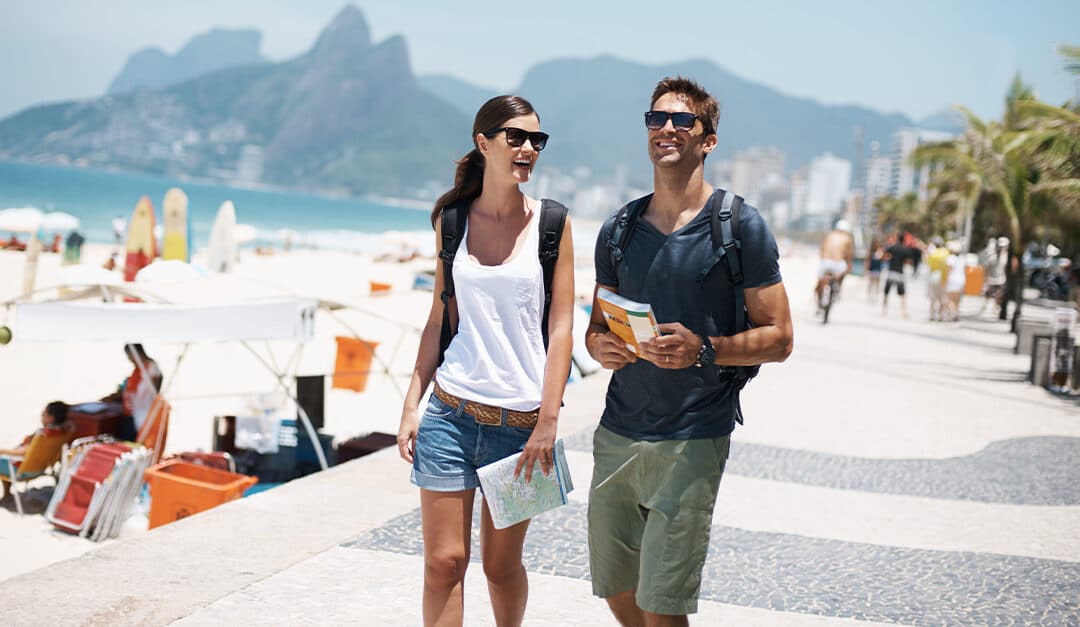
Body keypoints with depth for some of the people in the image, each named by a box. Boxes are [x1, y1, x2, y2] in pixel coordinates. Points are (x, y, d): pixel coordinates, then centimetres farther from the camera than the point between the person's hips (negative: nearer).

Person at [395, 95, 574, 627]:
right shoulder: (452, 220, 6)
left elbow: (560, 327, -3)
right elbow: (440, 318, 10)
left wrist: (548, 421, -10)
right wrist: (411, 405, 4)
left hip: (520, 421, -1)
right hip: (450, 413, 2)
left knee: (501, 563, 9)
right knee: (443, 562, 1)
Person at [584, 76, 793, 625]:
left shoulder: (740, 226, -4)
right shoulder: (618, 229, 10)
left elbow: (778, 338, -4)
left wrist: (703, 349, -21)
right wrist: (600, 345, -6)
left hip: (692, 439, -5)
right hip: (616, 433, 5)